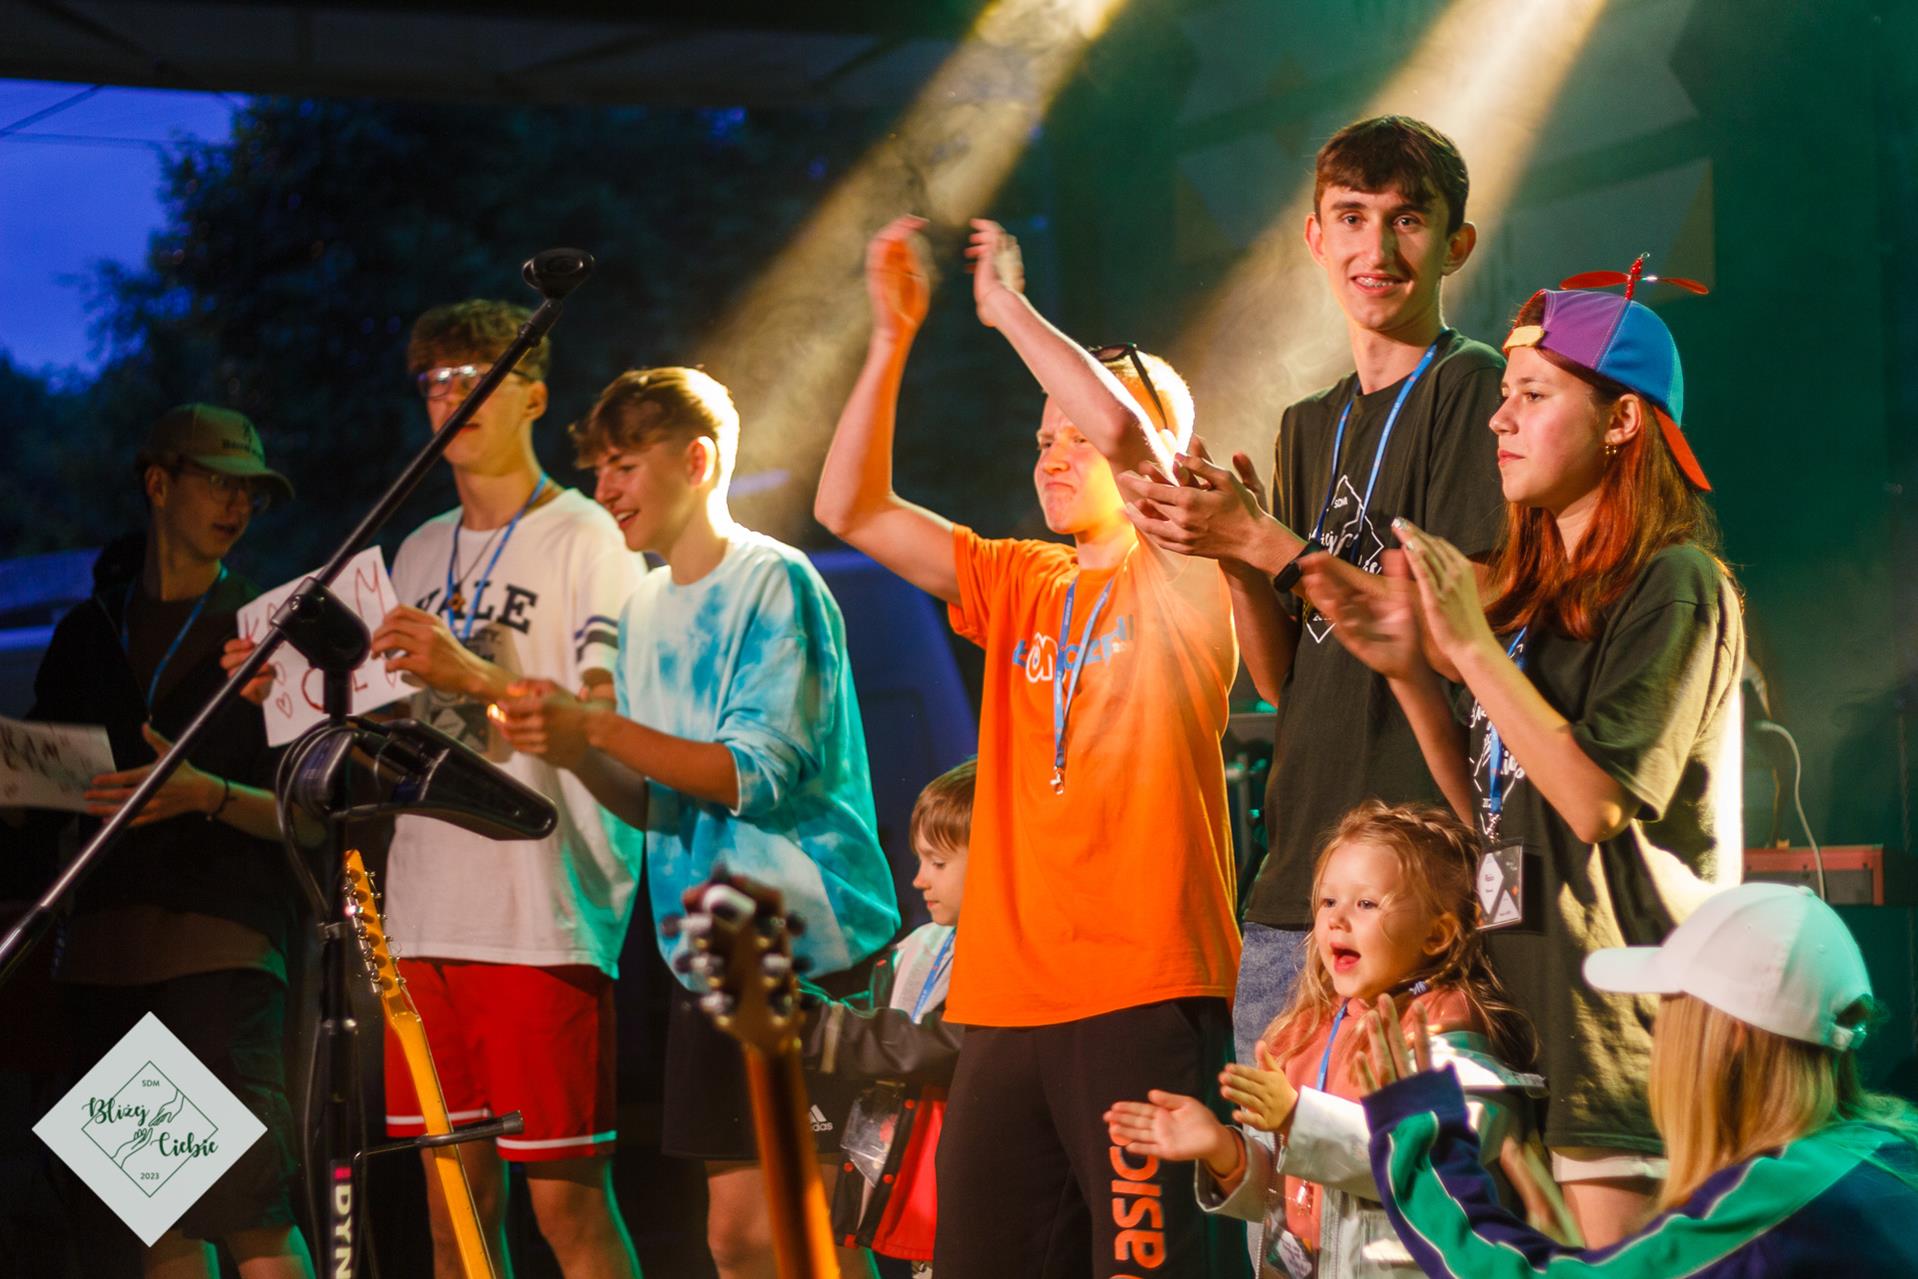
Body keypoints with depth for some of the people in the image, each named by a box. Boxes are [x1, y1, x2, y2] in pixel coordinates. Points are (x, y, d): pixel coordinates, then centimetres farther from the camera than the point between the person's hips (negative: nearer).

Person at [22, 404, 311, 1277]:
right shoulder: (89, 634, 18)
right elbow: (39, 797, 21)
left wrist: (207, 795, -17)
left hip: (225, 945, -4)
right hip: (106, 956, 4)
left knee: (250, 1207, -16)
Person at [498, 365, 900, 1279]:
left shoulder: (773, 584, -9)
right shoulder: (647, 607, 14)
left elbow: (759, 774, -18)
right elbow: (656, 808, 15)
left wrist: (596, 728, -21)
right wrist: (573, 755, -4)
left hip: (804, 942, -8)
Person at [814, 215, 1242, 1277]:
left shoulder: (1184, 580, 0)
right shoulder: (1018, 584, 18)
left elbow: (1126, 433, -18)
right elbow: (852, 509, 13)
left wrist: (1009, 307, -8)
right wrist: (891, 338, 4)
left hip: (1145, 995, -6)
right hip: (1008, 993, 6)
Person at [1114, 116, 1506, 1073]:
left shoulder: (1468, 388, -3)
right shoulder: (1308, 429, 19)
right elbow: (1280, 677, 16)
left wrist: (1262, 541, -13)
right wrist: (1228, 552, -2)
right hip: (1295, 873, 7)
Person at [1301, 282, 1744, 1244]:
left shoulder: (1674, 585, -7)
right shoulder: (1536, 595, 17)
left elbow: (1599, 801, -16)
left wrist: (1472, 647, -13)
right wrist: (1410, 673, 6)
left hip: (1621, 997, -8)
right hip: (1523, 983, 8)